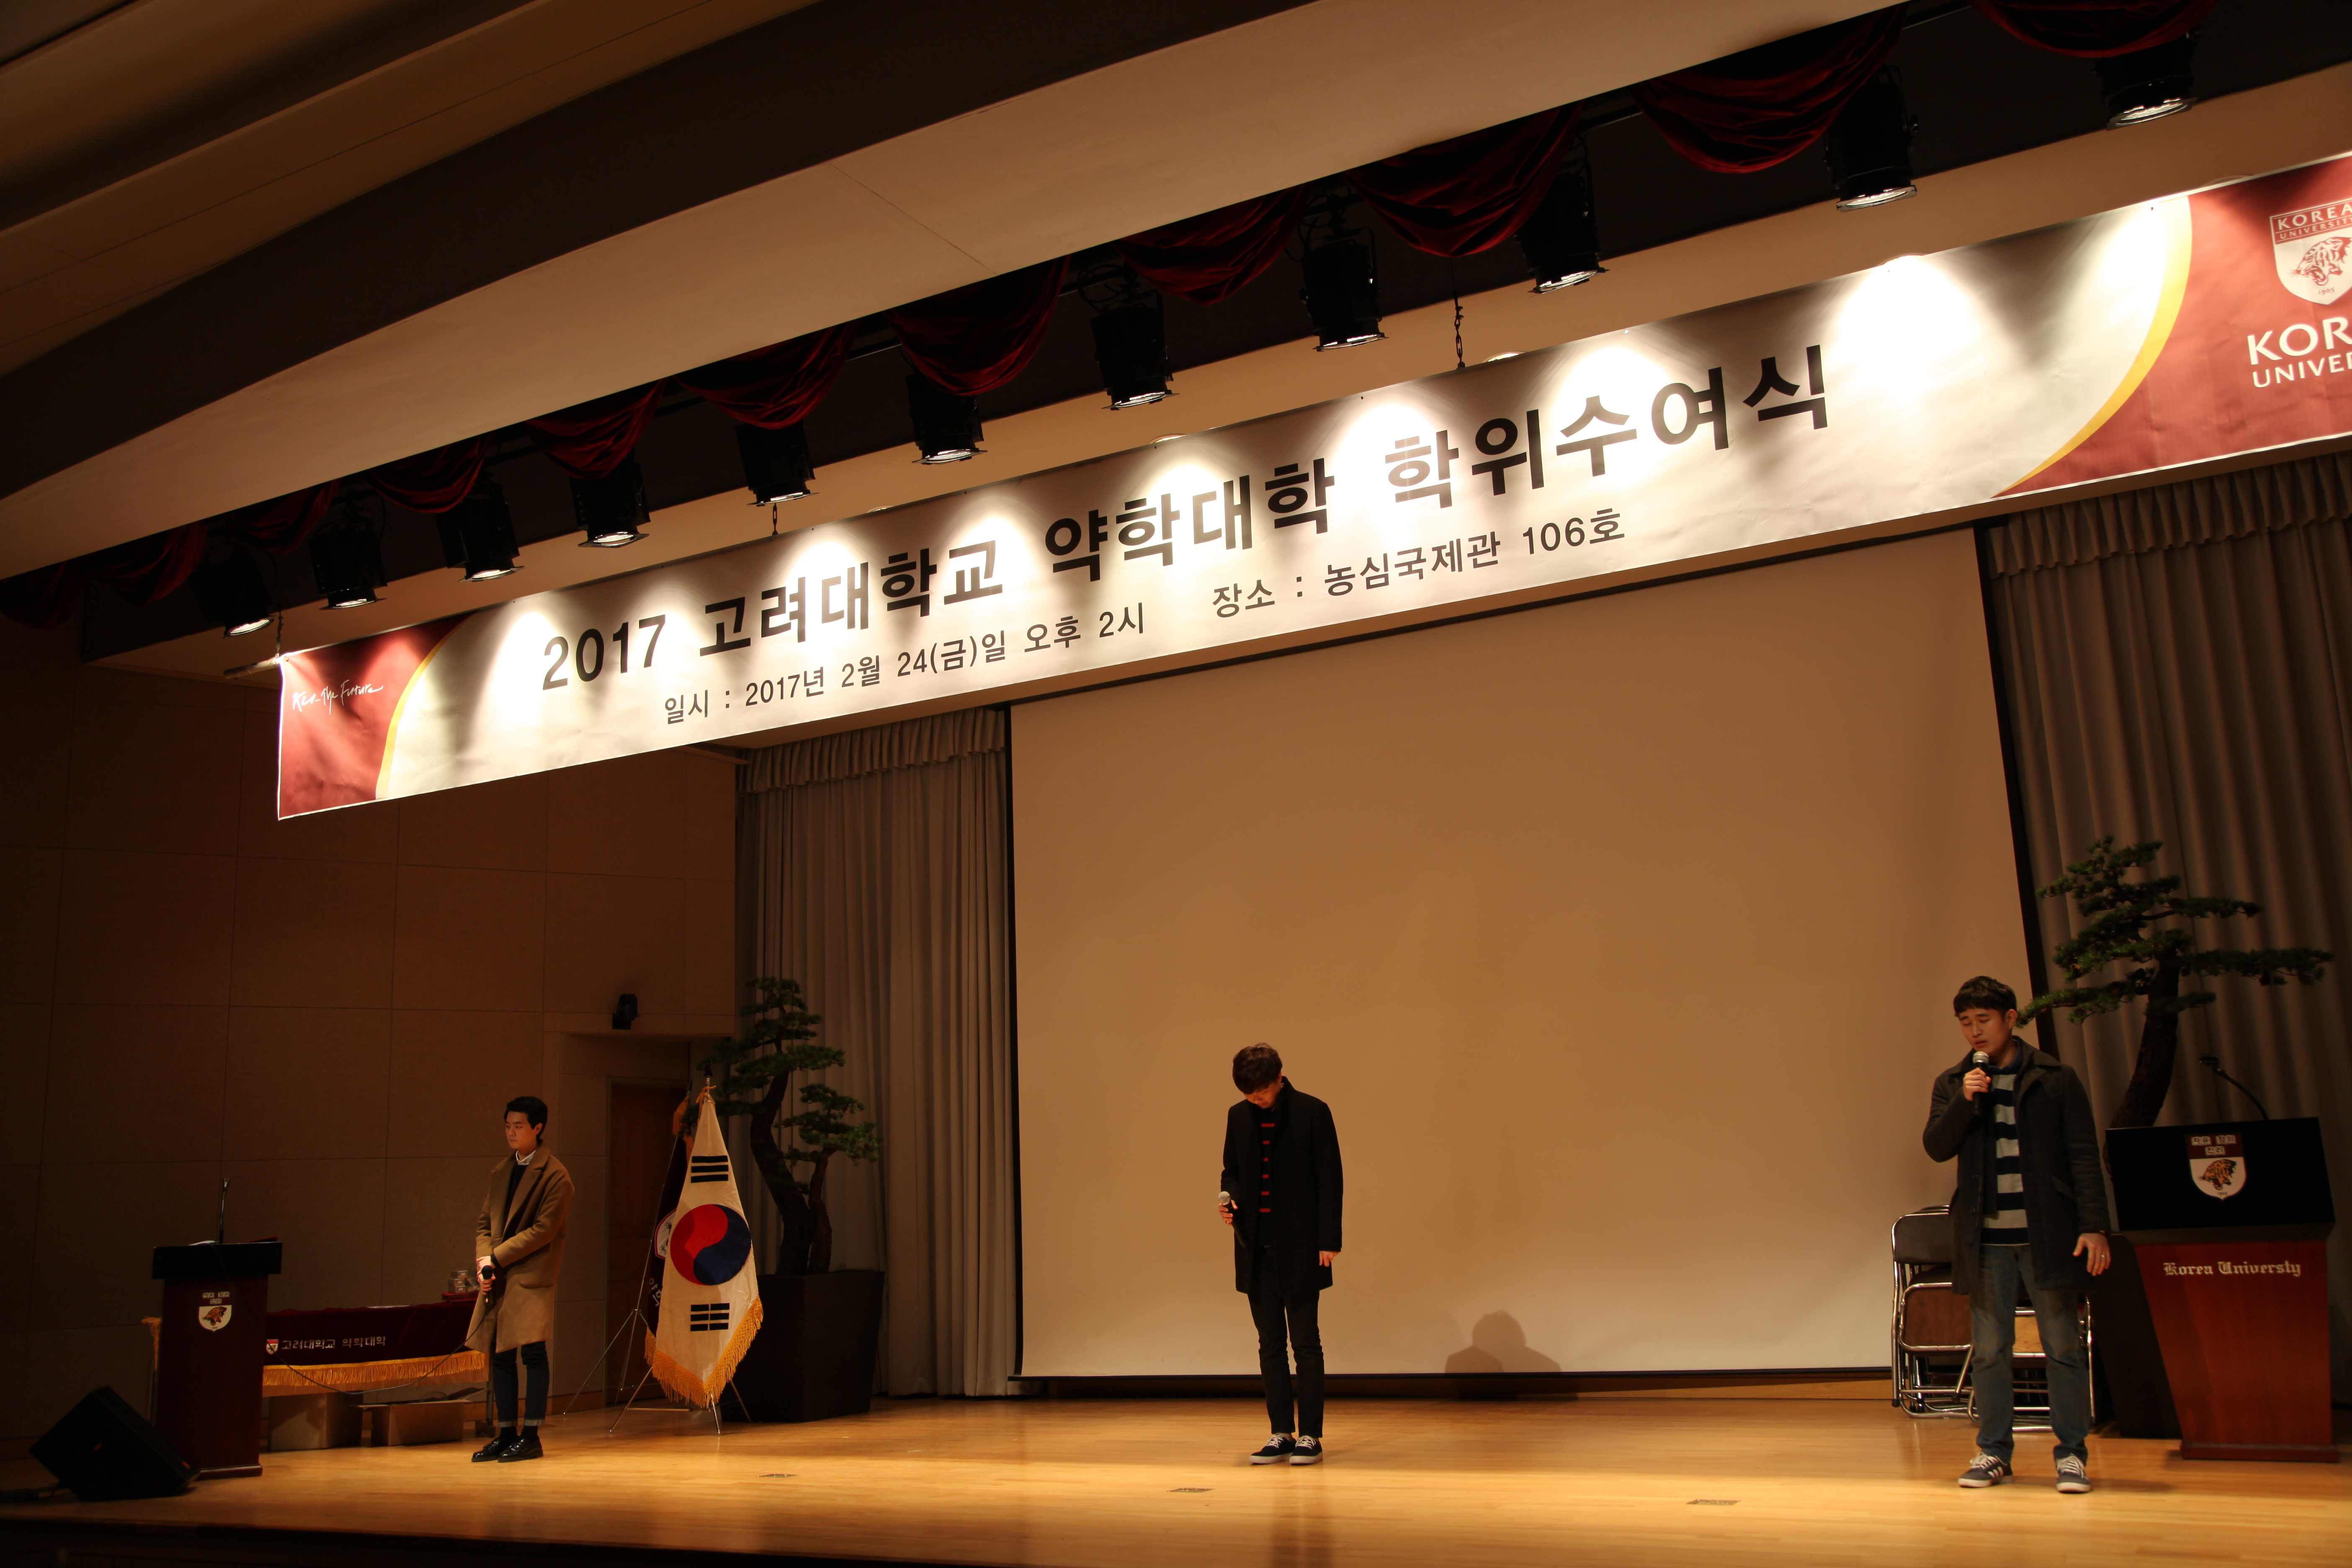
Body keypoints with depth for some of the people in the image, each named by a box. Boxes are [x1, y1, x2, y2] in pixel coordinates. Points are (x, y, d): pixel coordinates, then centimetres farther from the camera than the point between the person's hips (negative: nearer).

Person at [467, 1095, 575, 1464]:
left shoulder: (555, 1176, -8)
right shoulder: (501, 1171, 16)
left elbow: (543, 1230, -14)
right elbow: (484, 1221, 15)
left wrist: (497, 1257, -13)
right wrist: (483, 1260, -3)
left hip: (531, 1275, -7)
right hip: (497, 1279, 7)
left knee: (533, 1352, -6)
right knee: (499, 1354, 8)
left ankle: (531, 1436, 0)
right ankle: (506, 1434, 16)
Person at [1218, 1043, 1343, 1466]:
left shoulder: (1312, 1112, -7)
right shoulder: (1239, 1117, 7)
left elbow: (1329, 1179, -6)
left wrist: (1329, 1240, -10)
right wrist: (1228, 1196, -4)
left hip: (1299, 1248, -5)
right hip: (1257, 1248, 5)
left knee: (1305, 1342, 2)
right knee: (1270, 1343, 8)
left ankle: (1310, 1436, 8)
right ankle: (1281, 1434, 15)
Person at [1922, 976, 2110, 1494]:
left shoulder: (2054, 1078, 3)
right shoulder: (1952, 1084, 10)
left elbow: (2083, 1155, 1)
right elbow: (1937, 1146, -1)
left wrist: (2094, 1226, -6)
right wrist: (1965, 1101, -16)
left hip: (2047, 1232, -2)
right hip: (1985, 1237, 2)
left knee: (2063, 1344, 2)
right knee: (1989, 1347, 6)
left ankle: (2072, 1453, 12)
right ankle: (1993, 1451, 15)